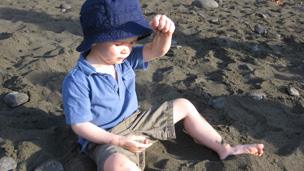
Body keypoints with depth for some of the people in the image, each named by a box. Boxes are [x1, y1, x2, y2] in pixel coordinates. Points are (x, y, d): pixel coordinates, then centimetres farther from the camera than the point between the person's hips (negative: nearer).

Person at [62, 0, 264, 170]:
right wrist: (120, 141, -28)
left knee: (184, 105, 7)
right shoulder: (78, 81, -23)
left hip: (135, 122, 7)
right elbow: (80, 125, -20)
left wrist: (165, 32, -41)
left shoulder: (124, 59, -5)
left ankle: (225, 149, 12)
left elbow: (157, 50, -17)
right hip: (106, 138, -7)